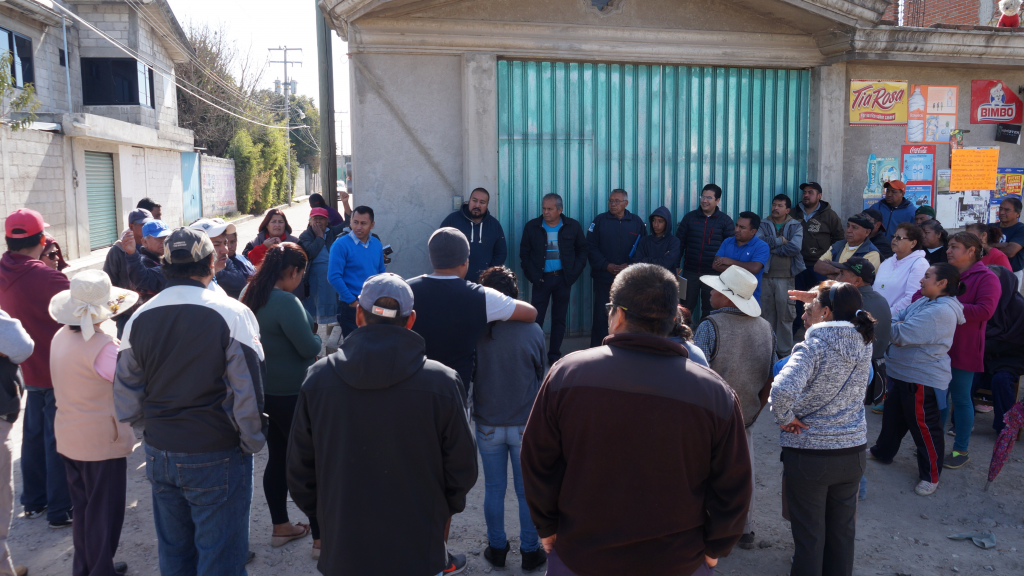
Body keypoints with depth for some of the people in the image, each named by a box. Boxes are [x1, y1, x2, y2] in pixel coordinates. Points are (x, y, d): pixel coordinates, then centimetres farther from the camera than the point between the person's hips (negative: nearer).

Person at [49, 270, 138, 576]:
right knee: (104, 512, 8)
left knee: (83, 507, 22)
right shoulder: (103, 346, -25)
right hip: (102, 440, -8)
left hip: (68, 436, 8)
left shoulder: (61, 337, 0)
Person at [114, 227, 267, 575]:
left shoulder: (140, 318, 0)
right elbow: (248, 393, -17)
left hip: (159, 454, 5)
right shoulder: (232, 314, -16)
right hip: (216, 456, -5)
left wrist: (154, 430, 18)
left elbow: (126, 400, 4)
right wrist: (252, 443, -3)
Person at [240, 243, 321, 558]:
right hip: (291, 394, -9)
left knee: (277, 458, 18)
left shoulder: (252, 296, 4)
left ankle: (280, 527, 30)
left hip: (265, 390, 9)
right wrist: (317, 338, 1)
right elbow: (310, 348, -19)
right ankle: (321, 538, 8)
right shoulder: (286, 302, -23)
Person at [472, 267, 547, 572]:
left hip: (488, 424, 1)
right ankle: (530, 551, 26)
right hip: (525, 424, -1)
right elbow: (540, 374, -1)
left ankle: (497, 549, 30)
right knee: (528, 491, 14)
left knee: (494, 489, 17)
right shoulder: (532, 331, -16)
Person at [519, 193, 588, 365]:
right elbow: (524, 254, 5)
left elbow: (582, 250, 9)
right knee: (536, 318, -5)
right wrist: (533, 276, -4)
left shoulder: (573, 226, 3)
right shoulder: (532, 227, 2)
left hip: (563, 279, 1)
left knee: (559, 319, 7)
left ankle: (554, 355, 16)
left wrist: (574, 273, -1)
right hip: (541, 279, -1)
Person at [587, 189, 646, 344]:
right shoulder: (599, 220, 3)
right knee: (601, 315, 1)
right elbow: (591, 248, -2)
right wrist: (607, 266, -13)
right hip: (603, 279, -1)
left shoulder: (637, 222, 7)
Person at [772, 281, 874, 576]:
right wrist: (818, 300, 11)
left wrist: (785, 418, -18)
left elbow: (782, 390, -35)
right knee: (842, 529, 22)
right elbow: (850, 319, 21)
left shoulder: (813, 347, -21)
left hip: (809, 454, -5)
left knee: (809, 534, 11)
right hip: (852, 452, 6)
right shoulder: (864, 343, -4)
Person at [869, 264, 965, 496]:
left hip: (923, 378, -10)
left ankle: (931, 476, 19)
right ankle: (882, 452, 44)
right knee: (893, 415, 24)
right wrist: (896, 326, -14)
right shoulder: (924, 302, 5)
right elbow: (897, 319, 7)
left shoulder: (941, 311, -25)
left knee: (924, 427, 4)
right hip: (904, 373, 10)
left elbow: (902, 335, -27)